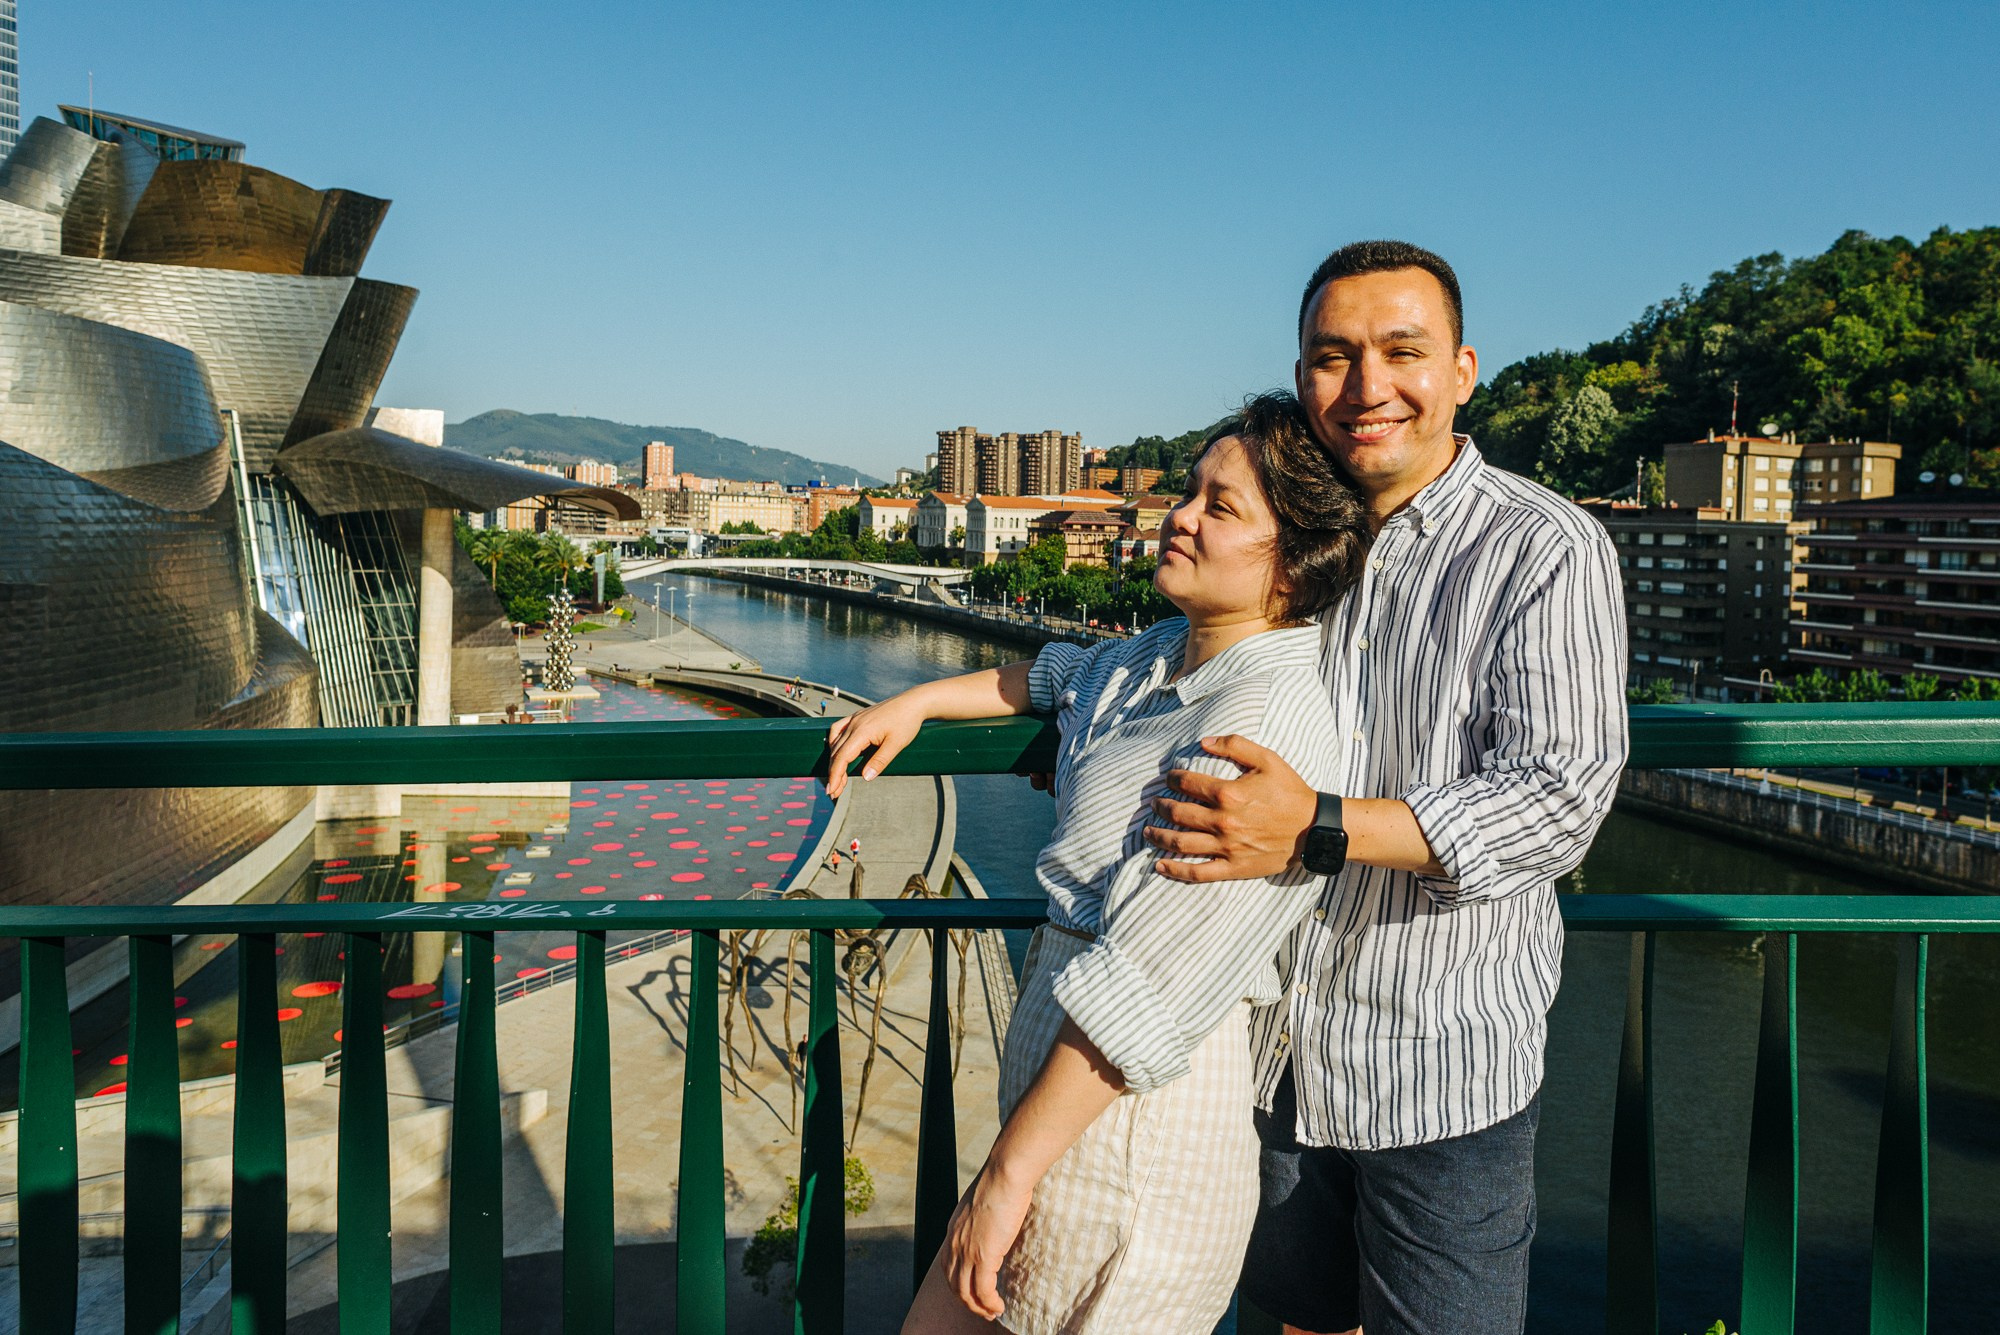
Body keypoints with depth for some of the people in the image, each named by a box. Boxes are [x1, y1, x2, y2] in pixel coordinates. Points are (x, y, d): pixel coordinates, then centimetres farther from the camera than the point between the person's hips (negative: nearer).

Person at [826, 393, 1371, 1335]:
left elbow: (1142, 984, -25)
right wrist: (916, 702, 25)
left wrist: (1009, 1171, -21)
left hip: (1126, 1140, -9)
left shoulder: (1267, 719, -22)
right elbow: (1061, 678, 31)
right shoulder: (1172, 654, 7)